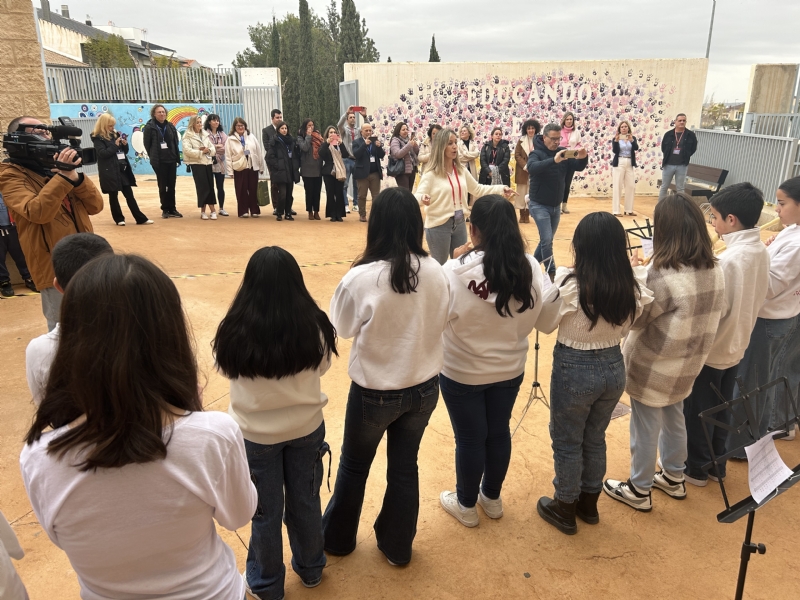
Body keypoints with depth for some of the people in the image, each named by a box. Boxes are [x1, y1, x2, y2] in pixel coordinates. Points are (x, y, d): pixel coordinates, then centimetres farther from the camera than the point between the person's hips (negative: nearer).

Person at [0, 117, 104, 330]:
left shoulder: (56, 164, 12)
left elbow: (95, 206, 3)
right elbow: (37, 213, -23)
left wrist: (75, 175, -12)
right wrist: (63, 176, -24)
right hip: (56, 267, -5)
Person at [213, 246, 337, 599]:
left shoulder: (235, 331, -23)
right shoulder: (314, 325, -19)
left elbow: (225, 370, -3)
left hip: (256, 434, -1)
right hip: (306, 428, 2)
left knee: (265, 512, 18)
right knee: (305, 502, 23)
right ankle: (310, 569, 45)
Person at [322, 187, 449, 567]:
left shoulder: (361, 278, -24)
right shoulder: (435, 272, -12)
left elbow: (342, 327, -7)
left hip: (375, 391, -3)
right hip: (424, 387, 3)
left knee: (354, 466, 21)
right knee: (405, 466, 21)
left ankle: (337, 538, 44)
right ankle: (397, 546, 41)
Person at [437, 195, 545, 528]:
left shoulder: (456, 271, -27)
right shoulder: (530, 267, -14)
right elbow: (532, 319, -3)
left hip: (462, 371, -4)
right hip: (510, 368, 4)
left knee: (469, 439, 14)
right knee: (499, 432, 22)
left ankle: (466, 505, 35)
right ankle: (492, 498, 42)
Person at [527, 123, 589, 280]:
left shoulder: (562, 152, 2)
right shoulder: (536, 153, -13)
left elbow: (578, 167, -3)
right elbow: (532, 168, -34)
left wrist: (583, 158, -26)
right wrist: (553, 160, -47)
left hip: (556, 206, 6)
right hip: (539, 205, -6)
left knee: (547, 240, 15)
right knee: (547, 240, -13)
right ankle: (552, 273, -3)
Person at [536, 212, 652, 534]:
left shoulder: (570, 284, -24)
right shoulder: (633, 284, -8)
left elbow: (543, 324, -8)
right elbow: (626, 328, 7)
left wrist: (558, 280, 1)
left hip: (574, 370, -5)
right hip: (614, 367, 5)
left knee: (567, 442, 15)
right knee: (595, 438, 24)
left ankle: (565, 509, 33)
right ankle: (588, 504, 43)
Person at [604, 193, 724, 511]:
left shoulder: (663, 276, -29)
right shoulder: (715, 270, -5)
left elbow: (633, 317, -17)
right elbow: (700, 314, 8)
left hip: (654, 367, -7)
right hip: (686, 365, 7)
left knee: (646, 429, 10)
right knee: (674, 419, 26)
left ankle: (639, 491, 29)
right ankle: (674, 478, 45)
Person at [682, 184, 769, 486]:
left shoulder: (728, 260, -28)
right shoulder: (761, 251, -1)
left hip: (712, 350, -8)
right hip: (736, 346, 8)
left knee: (697, 411, 10)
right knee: (721, 409, 21)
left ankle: (696, 468, 26)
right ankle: (716, 464, 36)